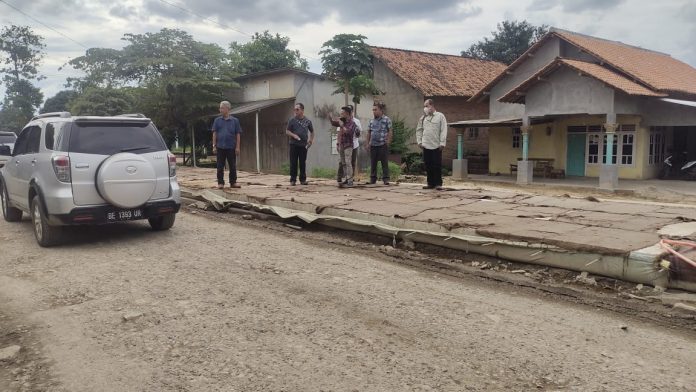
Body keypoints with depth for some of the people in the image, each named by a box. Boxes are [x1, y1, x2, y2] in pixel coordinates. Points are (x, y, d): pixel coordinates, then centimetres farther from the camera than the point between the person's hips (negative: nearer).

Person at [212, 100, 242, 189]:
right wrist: (214, 146, -1)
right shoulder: (217, 120, 7)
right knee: (220, 167, 2)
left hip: (231, 147, -1)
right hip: (220, 147, 1)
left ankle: (233, 182, 13)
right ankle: (220, 183, 9)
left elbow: (238, 134, 4)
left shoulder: (235, 121, 4)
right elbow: (214, 133, 6)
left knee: (233, 166, 4)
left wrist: (237, 147, -2)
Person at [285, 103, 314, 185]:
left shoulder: (307, 121, 7)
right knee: (293, 163, -1)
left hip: (303, 145, 1)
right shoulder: (292, 120, 3)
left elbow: (312, 131, 20)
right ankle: (293, 179, 5)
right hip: (294, 144, -1)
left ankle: (303, 179, 13)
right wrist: (294, 135, -14)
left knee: (303, 163, 4)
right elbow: (287, 131, 3)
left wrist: (311, 139, 5)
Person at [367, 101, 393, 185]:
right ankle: (373, 178, 16)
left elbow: (390, 131, -4)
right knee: (373, 163, 8)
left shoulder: (386, 120, -2)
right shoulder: (372, 121, 13)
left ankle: (386, 178, 2)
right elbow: (369, 132, 18)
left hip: (383, 145, -5)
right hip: (373, 145, 5)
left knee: (384, 163, -2)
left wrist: (388, 142, -11)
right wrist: (368, 143, 11)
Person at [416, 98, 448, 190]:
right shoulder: (423, 117, 13)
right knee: (428, 165, 6)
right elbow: (419, 130, 17)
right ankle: (431, 183, 13)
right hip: (426, 146, 4)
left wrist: (442, 143, -11)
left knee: (437, 165, -3)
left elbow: (443, 130, -4)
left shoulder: (440, 116, 1)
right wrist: (419, 141, 6)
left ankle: (438, 184, 3)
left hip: (436, 146, -4)